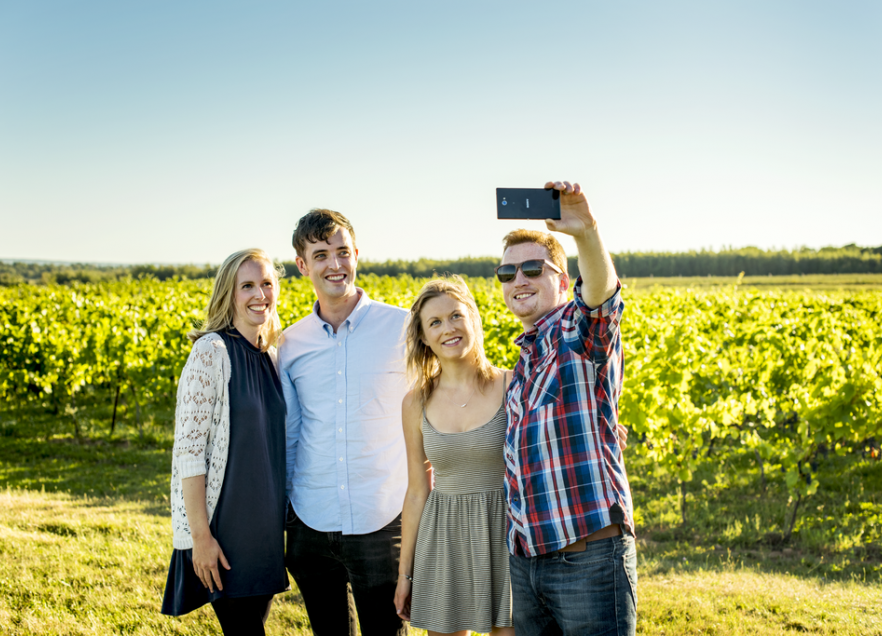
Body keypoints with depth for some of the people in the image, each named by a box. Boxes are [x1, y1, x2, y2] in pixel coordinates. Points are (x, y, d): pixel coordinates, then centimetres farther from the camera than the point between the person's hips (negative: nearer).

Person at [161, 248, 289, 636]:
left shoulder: (273, 356, 9)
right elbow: (189, 447, -16)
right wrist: (200, 536, -19)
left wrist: (281, 523, 14)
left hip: (264, 527, 7)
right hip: (222, 525, -7)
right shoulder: (212, 352, -12)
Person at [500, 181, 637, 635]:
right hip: (524, 560, 8)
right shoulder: (523, 363, 18)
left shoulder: (581, 335, -5)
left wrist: (587, 232, -48)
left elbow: (601, 293, -29)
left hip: (589, 556, -8)